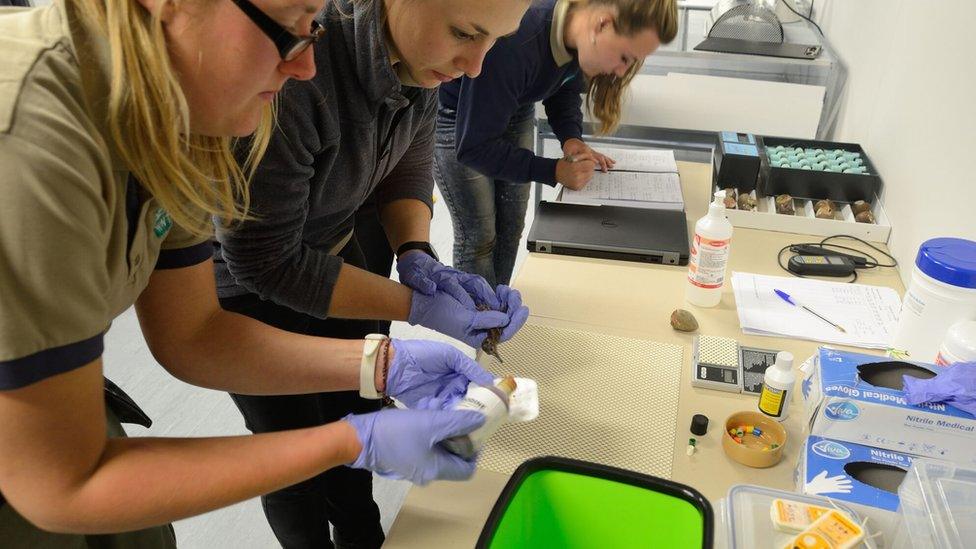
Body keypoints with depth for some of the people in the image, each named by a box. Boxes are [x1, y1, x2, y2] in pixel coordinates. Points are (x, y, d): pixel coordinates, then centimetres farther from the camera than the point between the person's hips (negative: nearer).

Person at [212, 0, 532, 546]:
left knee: (360, 412, 21)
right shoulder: (291, 73, -39)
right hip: (245, 285, -5)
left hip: (333, 249, 6)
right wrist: (415, 306, -28)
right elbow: (264, 261, -29)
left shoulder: (420, 51, -18)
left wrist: (417, 255, -19)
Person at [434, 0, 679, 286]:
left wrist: (571, 137, -14)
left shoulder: (580, 39, -18)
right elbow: (473, 146, -32)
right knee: (479, 236, -7)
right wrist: (554, 172, -33)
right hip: (456, 118, -6)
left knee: (511, 229, 9)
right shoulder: (511, 44, -39)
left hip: (514, 110, 7)